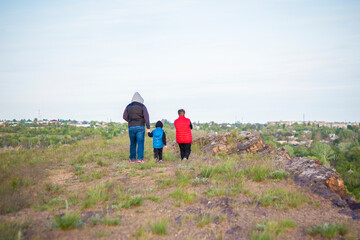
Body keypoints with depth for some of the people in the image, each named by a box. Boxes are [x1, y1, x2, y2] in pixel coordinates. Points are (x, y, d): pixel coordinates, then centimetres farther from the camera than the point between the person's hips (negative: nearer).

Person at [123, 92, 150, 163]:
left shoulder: (128, 106, 7)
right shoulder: (142, 106, -2)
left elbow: (125, 117, 9)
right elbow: (146, 117, -9)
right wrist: (148, 127, -7)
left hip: (131, 127, 3)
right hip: (140, 127, -3)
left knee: (132, 143, 13)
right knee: (140, 143, -1)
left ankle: (132, 158, 17)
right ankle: (140, 158, -9)